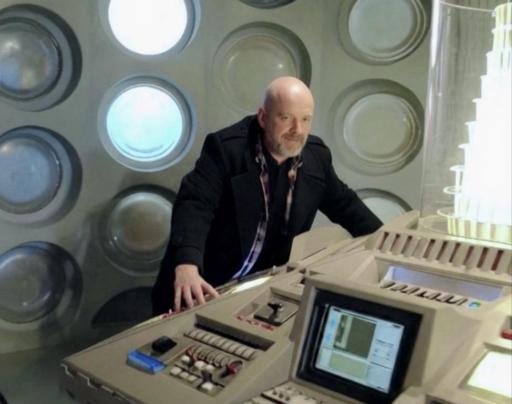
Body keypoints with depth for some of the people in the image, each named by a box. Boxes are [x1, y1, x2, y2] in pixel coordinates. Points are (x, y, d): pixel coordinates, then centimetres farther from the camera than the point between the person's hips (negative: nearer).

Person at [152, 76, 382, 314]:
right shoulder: (226, 147, -17)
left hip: (267, 283, 5)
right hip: (212, 284, -5)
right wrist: (186, 266, -44)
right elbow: (194, 204, -28)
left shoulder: (316, 156, 0)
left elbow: (344, 204, 14)